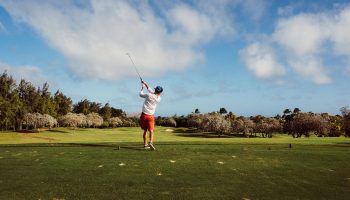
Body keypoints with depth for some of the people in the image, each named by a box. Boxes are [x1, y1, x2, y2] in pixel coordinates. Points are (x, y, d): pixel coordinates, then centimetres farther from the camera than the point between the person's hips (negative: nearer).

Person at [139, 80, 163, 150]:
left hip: (144, 115, 0)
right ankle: (151, 142, -26)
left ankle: (145, 144, 17)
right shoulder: (158, 99, 0)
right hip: (150, 116, 0)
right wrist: (146, 84, 22)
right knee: (151, 131, -2)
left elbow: (141, 94, 7)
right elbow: (151, 91, 14)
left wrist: (142, 87, 23)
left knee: (145, 130, 12)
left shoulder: (149, 95, -11)